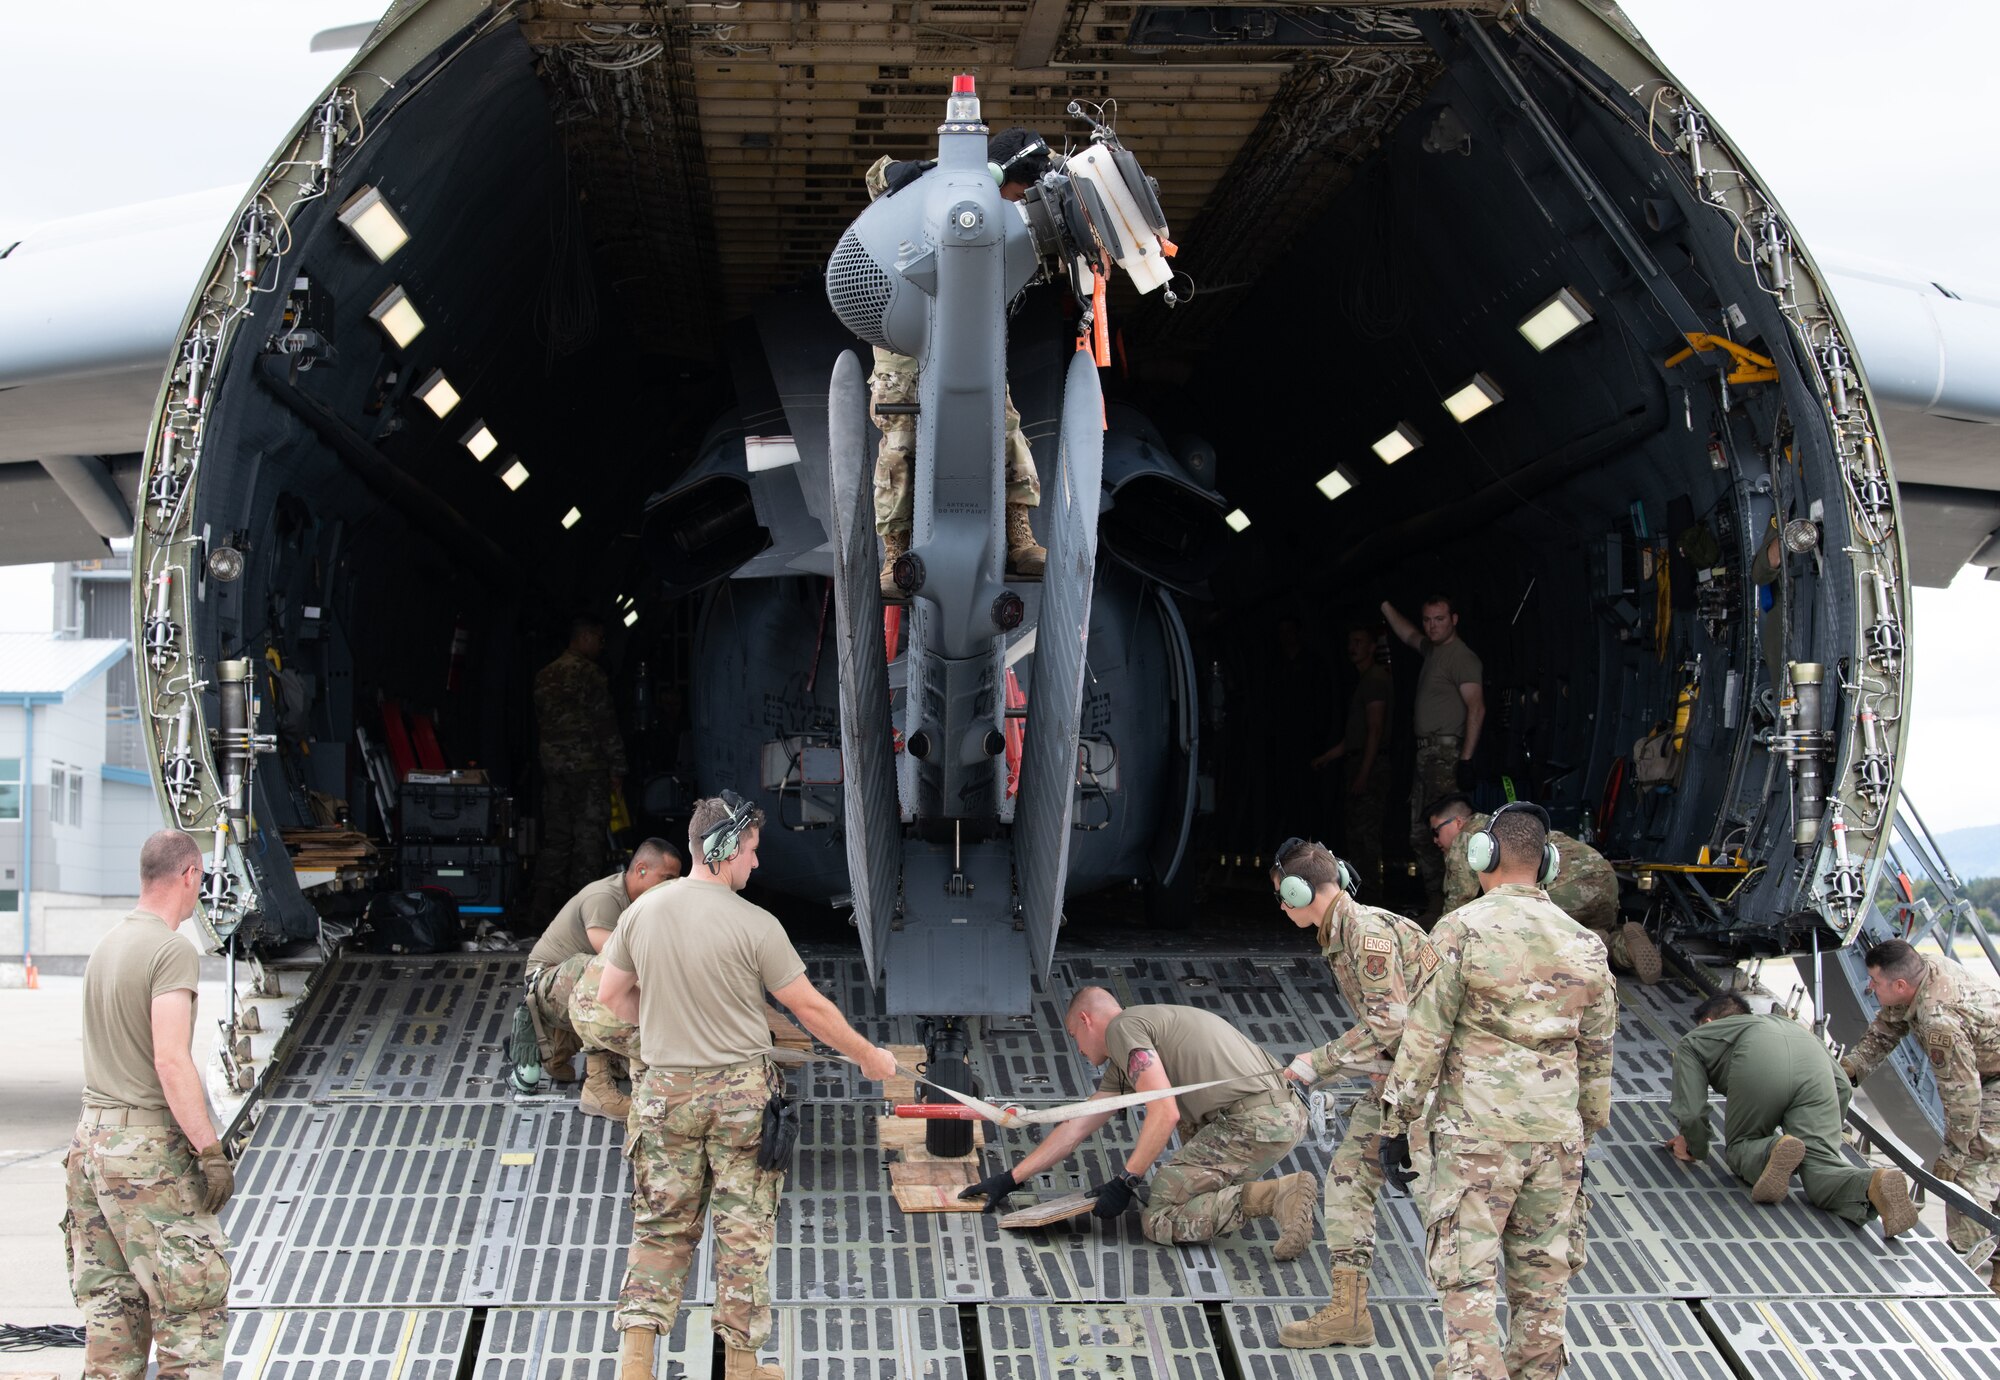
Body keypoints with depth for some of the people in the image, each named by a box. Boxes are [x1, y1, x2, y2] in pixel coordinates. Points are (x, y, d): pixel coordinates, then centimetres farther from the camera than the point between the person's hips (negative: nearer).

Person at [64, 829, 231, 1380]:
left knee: (111, 1301, 11)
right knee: (194, 1299, -4)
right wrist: (211, 1152, -19)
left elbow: (105, 1052, 14)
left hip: (93, 1135, 8)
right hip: (150, 1147, -8)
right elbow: (171, 1062, -21)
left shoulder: (105, 947, 11)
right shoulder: (173, 951, -14)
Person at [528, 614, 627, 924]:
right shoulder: (589, 674, -11)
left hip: (551, 764, 7)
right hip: (586, 767, -7)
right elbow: (605, 724, -13)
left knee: (556, 832, 12)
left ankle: (543, 901, 11)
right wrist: (617, 767, -8)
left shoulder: (544, 675, 13)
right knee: (589, 833, -2)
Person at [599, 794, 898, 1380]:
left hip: (664, 1090, 4)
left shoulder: (642, 910, -2)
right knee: (745, 1228, 9)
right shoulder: (755, 925, -15)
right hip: (740, 1091, -3)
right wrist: (869, 1057, 6)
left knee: (662, 1225, 12)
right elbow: (811, 1008, -8)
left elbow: (611, 996, 8)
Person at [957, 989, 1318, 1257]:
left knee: (1159, 1221, -5)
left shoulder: (1121, 1028, -1)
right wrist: (1009, 1179, 35)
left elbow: (1164, 1114, -12)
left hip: (1255, 1122, -10)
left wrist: (1125, 1183, -5)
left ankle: (1275, 1196, -21)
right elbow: (1075, 1128, 33)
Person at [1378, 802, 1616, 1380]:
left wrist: (1395, 1122, 0)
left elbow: (1423, 1039, -8)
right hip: (1557, 1137, 5)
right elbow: (1596, 1053, 14)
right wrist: (1585, 1134, 24)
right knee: (1542, 1280, 12)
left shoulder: (1461, 930, -8)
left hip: (1476, 1135, -5)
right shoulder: (1584, 943, 7)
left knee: (1467, 1278, -1)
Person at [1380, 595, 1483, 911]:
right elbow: (1408, 634, 41)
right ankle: (1435, 899, 14)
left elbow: (1476, 708, -18)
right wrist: (1385, 606, 39)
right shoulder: (1432, 649, 18)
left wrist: (1466, 759, -24)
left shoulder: (1462, 657, -10)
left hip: (1446, 751, -10)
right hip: (1424, 751, 10)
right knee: (1420, 833, 10)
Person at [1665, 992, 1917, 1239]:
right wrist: (1823, 1136, 47)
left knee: (1740, 1148, 18)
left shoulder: (1693, 1040, 36)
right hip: (1814, 1065, 3)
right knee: (1821, 1166, -2)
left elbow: (1690, 1108, 21)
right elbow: (1842, 1086, 36)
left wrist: (1694, 1148, 39)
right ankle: (1873, 1184, -33)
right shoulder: (1785, 1023, 48)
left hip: (1758, 1064, -3)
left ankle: (1772, 1153, -15)